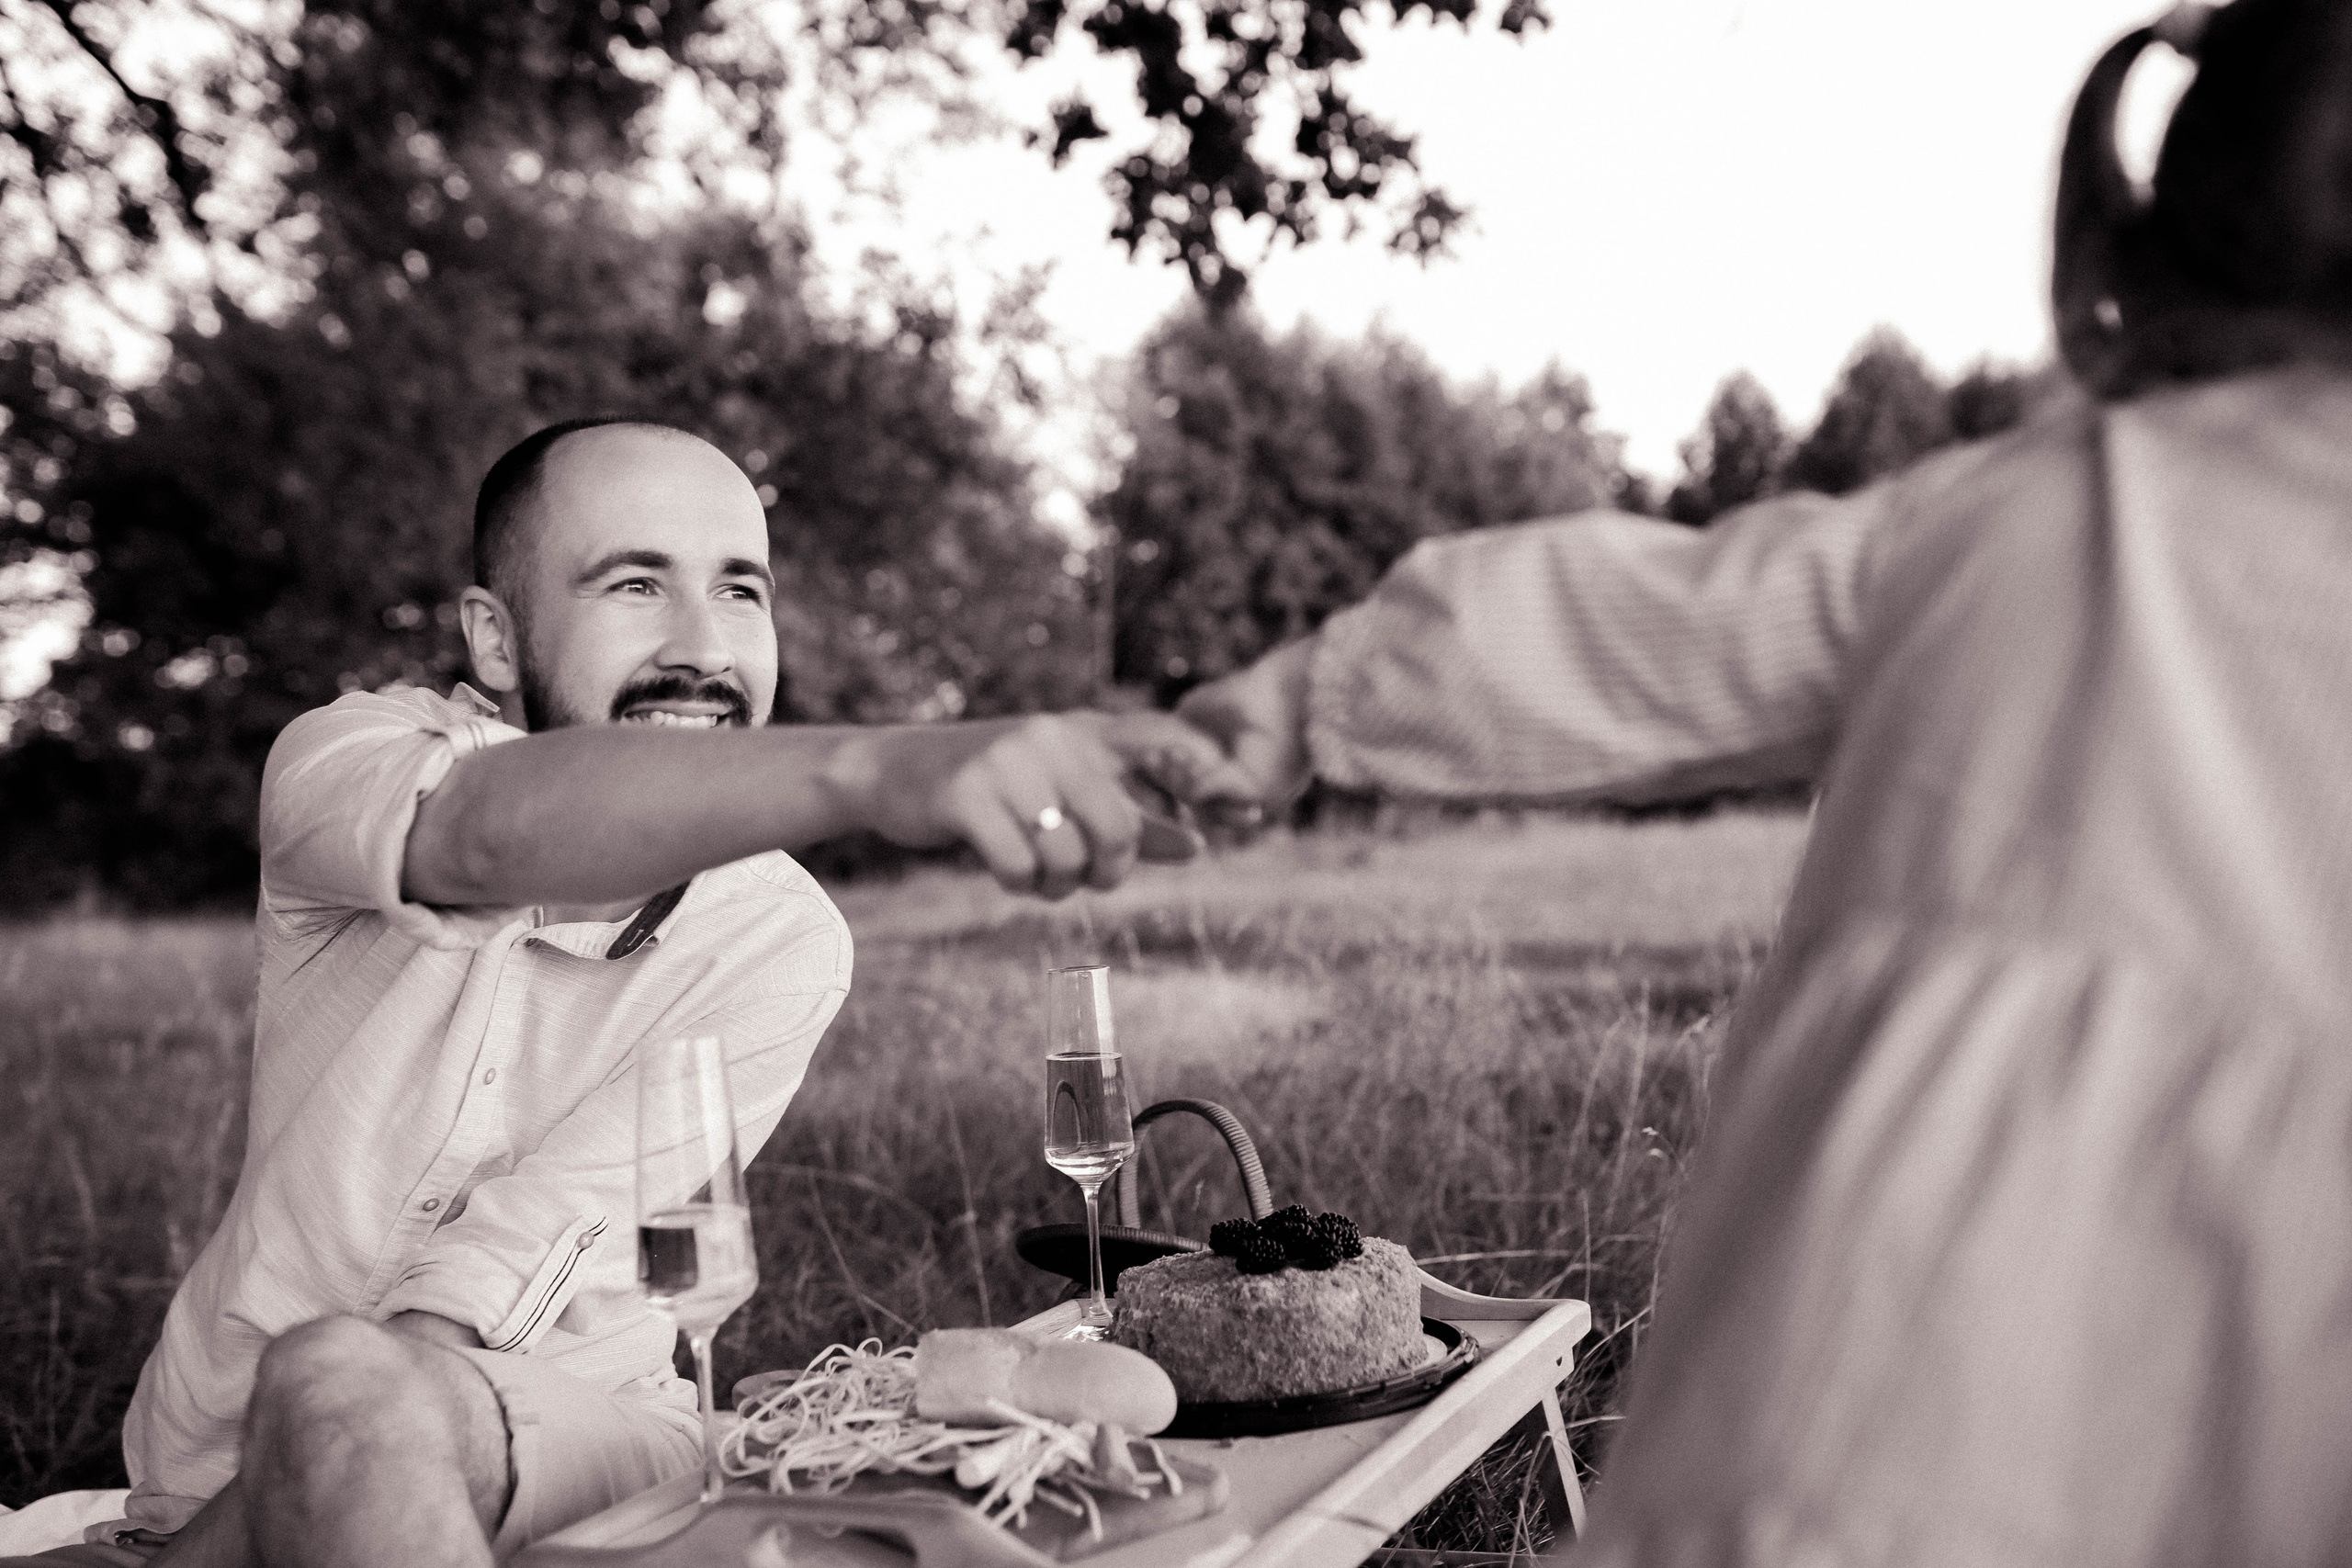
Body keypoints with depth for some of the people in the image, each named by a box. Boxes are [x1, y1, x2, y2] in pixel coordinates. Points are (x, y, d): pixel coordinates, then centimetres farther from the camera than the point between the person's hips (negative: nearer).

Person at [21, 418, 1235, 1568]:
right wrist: (874, 767, -55)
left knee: (335, 1389, -33)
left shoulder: (778, 944, -9)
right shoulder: (342, 758, -11)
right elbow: (497, 836, -37)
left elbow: (498, 1274, -12)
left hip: (569, 1420, 0)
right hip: (236, 1449, 0)